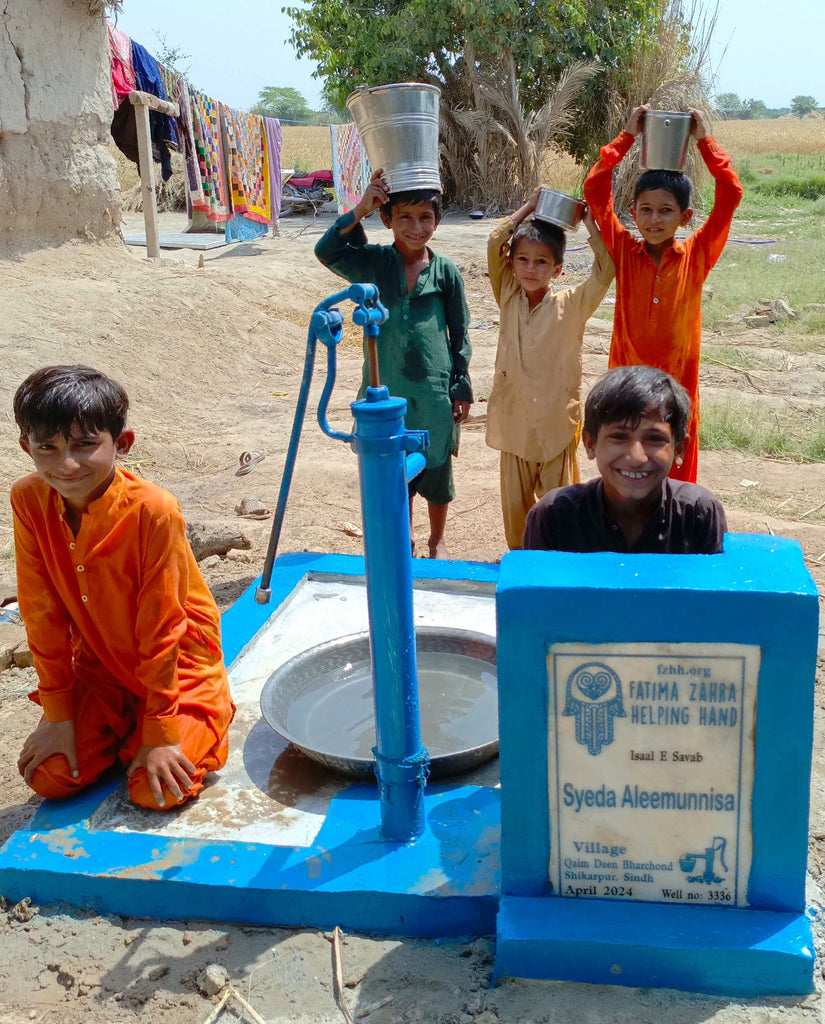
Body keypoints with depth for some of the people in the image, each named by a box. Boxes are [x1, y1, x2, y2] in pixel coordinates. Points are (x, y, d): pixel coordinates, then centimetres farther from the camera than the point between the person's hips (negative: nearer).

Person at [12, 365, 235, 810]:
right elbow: (43, 616, -8)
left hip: (176, 664, -4)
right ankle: (120, 729, 21)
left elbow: (159, 627, -22)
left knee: (156, 791, -14)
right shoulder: (29, 500, -15)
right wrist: (58, 713, -5)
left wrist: (159, 735, -16)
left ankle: (207, 718, 15)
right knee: (50, 778, -7)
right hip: (98, 665, 4)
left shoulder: (152, 511, -29)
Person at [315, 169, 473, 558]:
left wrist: (462, 388, 2)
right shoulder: (374, 263, -2)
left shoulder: (445, 271, -3)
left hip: (434, 390, -1)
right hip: (387, 389, 1)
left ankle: (437, 540, 34)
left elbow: (459, 333, 3)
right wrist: (360, 209, -24)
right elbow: (327, 252, -17)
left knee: (436, 467, 12)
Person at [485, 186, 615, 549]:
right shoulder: (508, 298, 3)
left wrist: (591, 224, -11)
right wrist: (529, 207, 1)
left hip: (557, 425, -3)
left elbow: (605, 270, -15)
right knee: (515, 504, 14)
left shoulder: (571, 305, -5)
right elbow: (494, 243, -1)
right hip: (514, 422, 3)